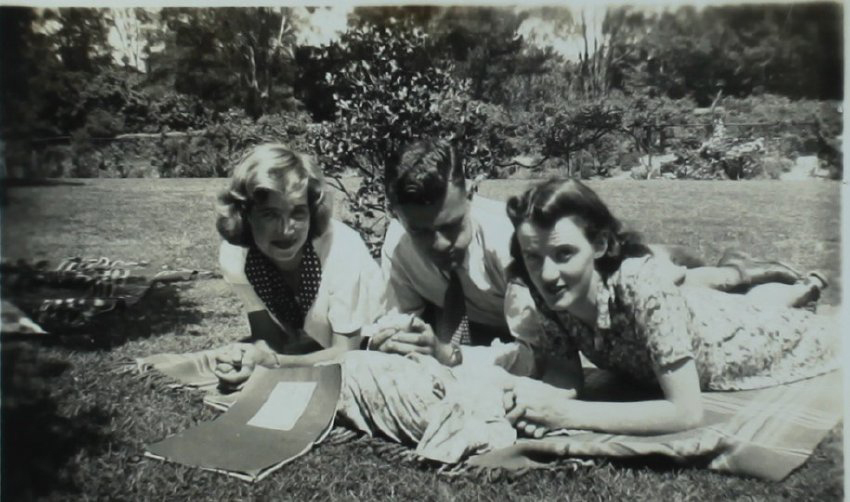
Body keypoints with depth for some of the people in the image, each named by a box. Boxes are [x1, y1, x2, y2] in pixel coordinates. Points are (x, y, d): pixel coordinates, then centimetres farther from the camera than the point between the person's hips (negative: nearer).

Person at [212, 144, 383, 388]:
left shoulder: (341, 248, -32)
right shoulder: (234, 256, -22)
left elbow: (346, 352, -25)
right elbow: (270, 340, -14)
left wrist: (271, 360, -42)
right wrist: (250, 356, -39)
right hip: (300, 355, 3)